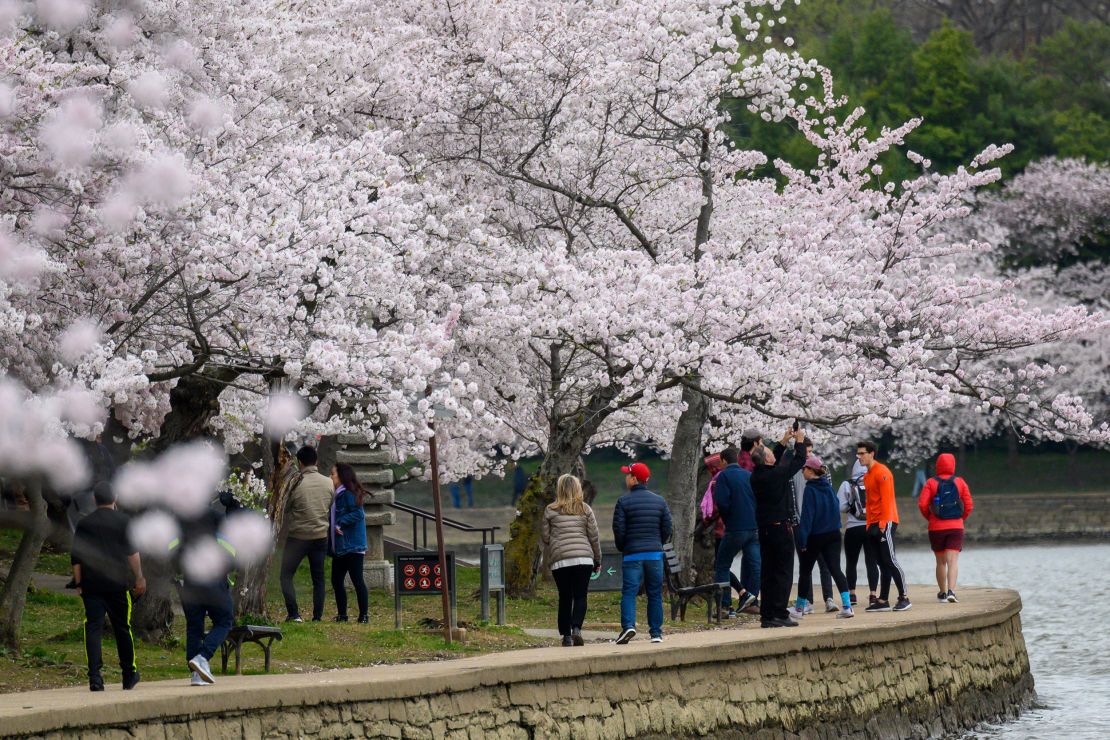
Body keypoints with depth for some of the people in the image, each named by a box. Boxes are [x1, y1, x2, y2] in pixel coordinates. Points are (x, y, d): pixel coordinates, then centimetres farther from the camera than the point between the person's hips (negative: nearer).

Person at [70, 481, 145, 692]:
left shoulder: (84, 524, 9)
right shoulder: (122, 521, 1)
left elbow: (76, 558, 9)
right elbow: (132, 552, -4)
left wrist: (79, 584, 15)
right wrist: (139, 578, 0)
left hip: (91, 586, 1)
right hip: (116, 584, -1)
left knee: (93, 627, -3)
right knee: (122, 628, 10)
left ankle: (95, 676, -16)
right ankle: (129, 676, 19)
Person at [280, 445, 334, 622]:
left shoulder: (296, 484, -15)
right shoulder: (328, 483, -2)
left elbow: (284, 509, -5)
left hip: (298, 537, -4)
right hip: (321, 536, 4)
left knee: (286, 575, 6)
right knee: (318, 579, 11)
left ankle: (293, 614, -4)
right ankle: (318, 616, 7)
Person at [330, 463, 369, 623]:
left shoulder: (349, 494, -12)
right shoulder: (338, 494, 17)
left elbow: (357, 514, -21)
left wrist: (340, 524, -21)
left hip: (352, 547, -10)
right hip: (339, 548, 10)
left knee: (357, 580, -7)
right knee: (336, 580, 10)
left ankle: (364, 615, -5)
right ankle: (341, 614, 16)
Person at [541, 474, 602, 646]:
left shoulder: (550, 510, 5)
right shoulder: (585, 509, 6)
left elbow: (545, 537, 6)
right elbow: (594, 537, 7)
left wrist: (547, 561, 20)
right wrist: (597, 561, 15)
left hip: (559, 560, 0)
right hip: (584, 558, 0)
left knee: (565, 598, 7)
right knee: (580, 596, 2)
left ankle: (566, 635, 6)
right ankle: (576, 628, -19)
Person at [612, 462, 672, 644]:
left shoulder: (623, 502, -5)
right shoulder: (659, 501, 7)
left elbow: (619, 530, -7)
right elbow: (667, 529, 6)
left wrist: (622, 548, 10)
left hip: (632, 554, -3)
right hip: (655, 554, 3)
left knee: (629, 592, -5)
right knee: (655, 594, 9)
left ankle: (628, 625, -24)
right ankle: (656, 632, 8)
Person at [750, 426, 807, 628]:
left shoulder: (756, 476, 4)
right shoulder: (777, 474, -16)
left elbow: (776, 462, 23)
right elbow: (798, 461, -3)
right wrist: (800, 441, 13)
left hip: (764, 527, 7)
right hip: (781, 526, -7)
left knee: (767, 572, 10)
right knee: (783, 572, -4)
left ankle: (767, 615, 9)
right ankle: (779, 614, -8)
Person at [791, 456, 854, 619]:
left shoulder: (810, 490, -14)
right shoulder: (829, 487, 6)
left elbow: (807, 516, -18)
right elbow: (836, 507, 13)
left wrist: (802, 540, -17)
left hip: (815, 537, -6)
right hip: (833, 534, 6)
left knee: (805, 571, 11)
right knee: (835, 569, 0)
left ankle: (800, 608, 23)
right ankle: (847, 606, -16)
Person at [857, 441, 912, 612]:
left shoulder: (882, 472, -10)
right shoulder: (867, 476, 17)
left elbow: (886, 499, -16)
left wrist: (883, 522, -20)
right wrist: (869, 524, 14)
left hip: (885, 523, -9)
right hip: (874, 525, 9)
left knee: (890, 561, -11)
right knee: (882, 564, 7)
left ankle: (904, 598, -8)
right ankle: (883, 601, 6)